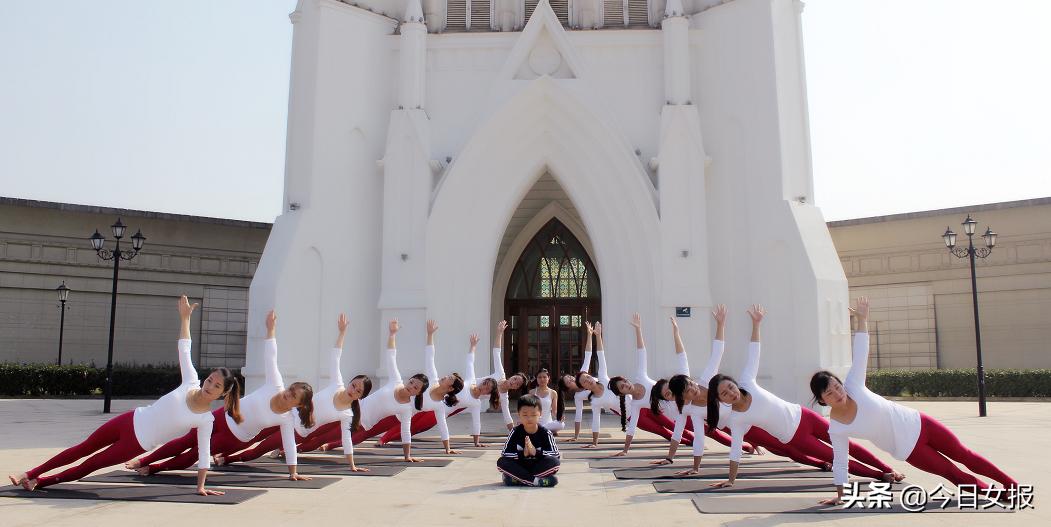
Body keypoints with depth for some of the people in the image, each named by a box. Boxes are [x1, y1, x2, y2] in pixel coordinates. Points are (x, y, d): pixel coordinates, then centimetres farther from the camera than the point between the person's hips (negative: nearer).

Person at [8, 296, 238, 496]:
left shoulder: (206, 420, -17)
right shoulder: (191, 383, -11)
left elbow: (204, 454, -12)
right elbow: (184, 349, -7)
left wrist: (201, 486, -15)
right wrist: (184, 317, -11)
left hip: (138, 444, -3)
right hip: (131, 421, 3)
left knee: (89, 466, 7)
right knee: (83, 449, 17)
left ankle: (39, 482, 26)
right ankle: (31, 474, 33)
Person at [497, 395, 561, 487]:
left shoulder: (545, 433, -7)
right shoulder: (515, 432, -4)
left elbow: (557, 455, -13)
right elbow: (504, 454, -9)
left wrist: (536, 453, -25)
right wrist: (522, 454, -25)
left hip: (539, 467, -1)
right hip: (520, 468, 1)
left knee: (554, 462, -29)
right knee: (501, 462, -25)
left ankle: (517, 479, -27)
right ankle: (536, 481, -32)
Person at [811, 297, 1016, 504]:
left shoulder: (853, 385, -19)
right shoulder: (836, 429, -20)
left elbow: (860, 353, -20)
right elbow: (840, 462, -10)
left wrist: (862, 318, -25)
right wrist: (840, 494, -8)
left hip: (916, 424, 1)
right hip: (908, 450, -1)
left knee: (965, 456, 17)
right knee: (953, 474, 8)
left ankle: (1011, 485, 37)